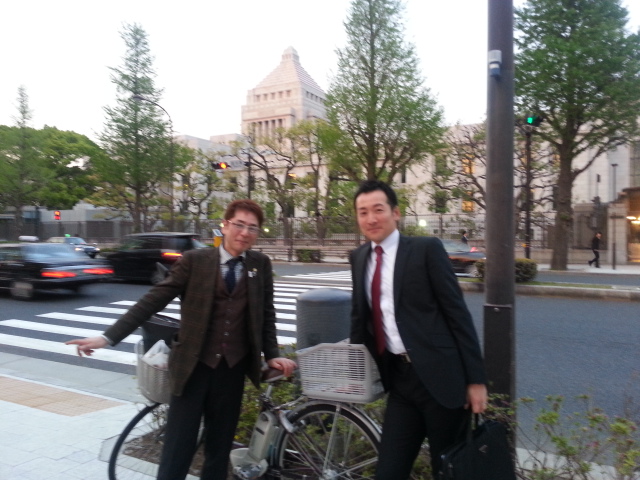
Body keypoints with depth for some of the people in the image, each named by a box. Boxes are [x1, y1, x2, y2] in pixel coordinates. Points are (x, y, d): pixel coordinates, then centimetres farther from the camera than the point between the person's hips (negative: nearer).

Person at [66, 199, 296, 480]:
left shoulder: (261, 264, 3)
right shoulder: (195, 260, -5)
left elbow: (266, 313, 11)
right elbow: (154, 300, -8)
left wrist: (272, 354, 6)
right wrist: (108, 337, -13)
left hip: (233, 368, 2)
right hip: (193, 365, -2)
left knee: (220, 445, 13)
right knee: (178, 446, 4)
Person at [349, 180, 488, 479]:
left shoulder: (426, 249, -7)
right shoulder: (359, 258, 9)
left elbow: (458, 312, -7)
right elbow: (360, 316, 18)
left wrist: (475, 378, -9)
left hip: (440, 377, -4)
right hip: (400, 379, 5)